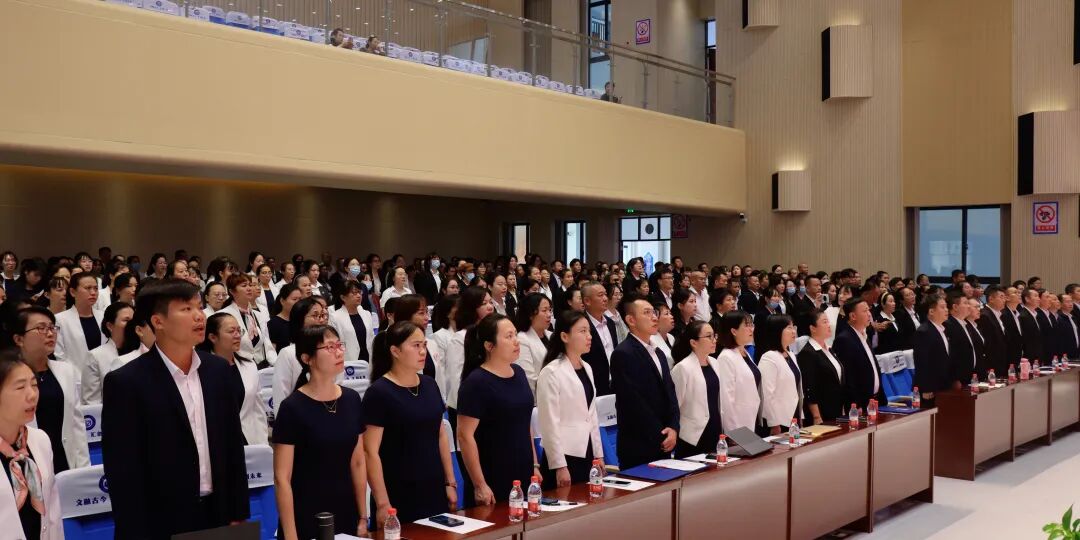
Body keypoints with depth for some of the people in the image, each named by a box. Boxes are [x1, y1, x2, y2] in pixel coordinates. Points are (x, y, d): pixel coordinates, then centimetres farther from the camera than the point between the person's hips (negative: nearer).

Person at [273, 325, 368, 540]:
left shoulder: (352, 400, 2)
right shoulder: (292, 408, -13)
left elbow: (358, 463, 8)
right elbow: (282, 478, -12)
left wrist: (363, 518, 8)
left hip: (346, 517, 5)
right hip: (306, 522, -5)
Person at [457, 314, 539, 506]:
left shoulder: (519, 373, 8)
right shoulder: (476, 382, -14)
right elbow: (465, 436, -16)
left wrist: (535, 465, 15)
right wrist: (479, 485, -17)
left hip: (523, 478, 7)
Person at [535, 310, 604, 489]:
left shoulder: (587, 368, 10)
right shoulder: (552, 372, -13)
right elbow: (550, 423, -15)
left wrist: (598, 454, 13)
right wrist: (559, 466, -16)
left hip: (587, 454, 7)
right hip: (565, 455, -7)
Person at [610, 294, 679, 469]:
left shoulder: (658, 354, 17)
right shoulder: (623, 354, -12)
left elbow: (670, 393, 14)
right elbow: (634, 402, -16)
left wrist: (673, 429, -2)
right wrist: (660, 437, -13)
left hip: (664, 446, 8)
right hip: (638, 448, -8)